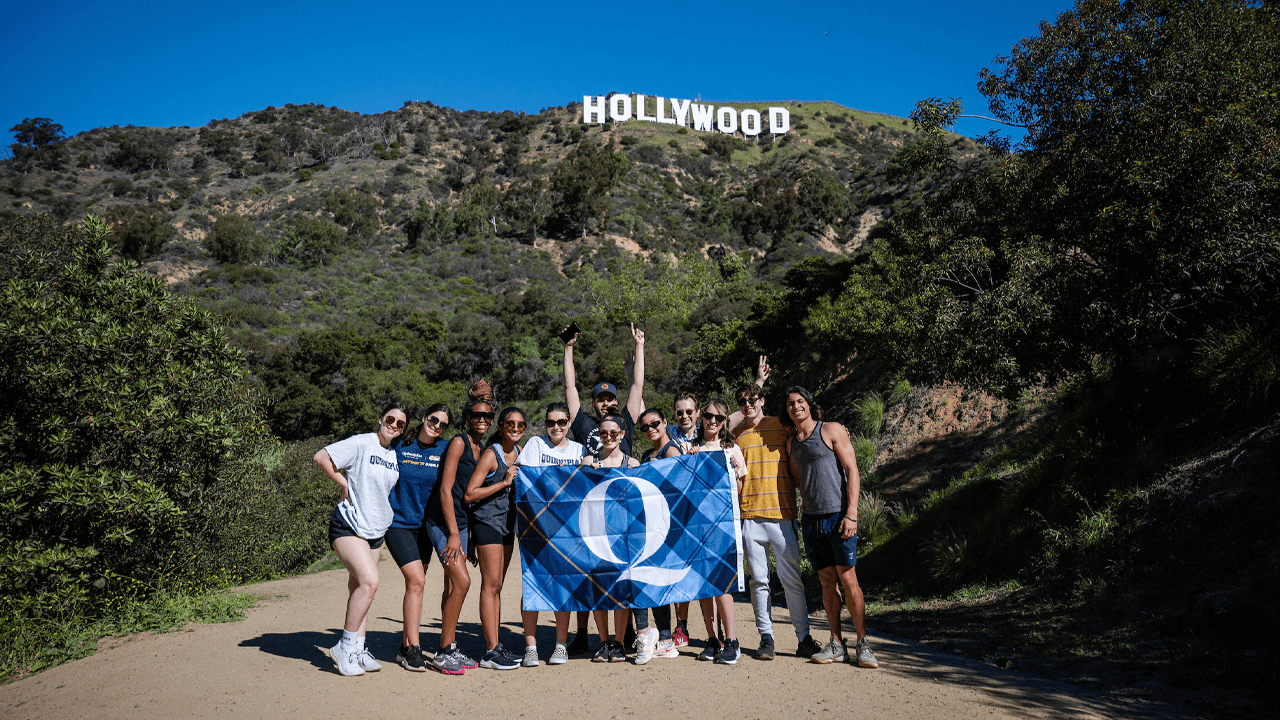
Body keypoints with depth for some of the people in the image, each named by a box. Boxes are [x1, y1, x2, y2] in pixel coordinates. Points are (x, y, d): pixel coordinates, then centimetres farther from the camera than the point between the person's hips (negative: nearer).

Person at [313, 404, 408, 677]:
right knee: (369, 581, -20)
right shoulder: (361, 443, -10)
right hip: (349, 525, -7)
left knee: (359, 589, 10)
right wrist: (344, 483, -9)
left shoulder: (396, 454, 11)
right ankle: (345, 647, -8)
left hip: (376, 531, 7)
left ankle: (357, 650, 16)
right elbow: (321, 457, -15)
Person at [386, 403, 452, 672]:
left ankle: (406, 647, 18)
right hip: (398, 522, -3)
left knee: (415, 584, 8)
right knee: (416, 581, -13)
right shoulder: (400, 445, -5)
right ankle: (413, 649, -5)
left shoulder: (445, 450, 0)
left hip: (425, 524, 3)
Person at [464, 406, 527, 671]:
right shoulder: (491, 454, -13)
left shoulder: (517, 452, 10)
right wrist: (504, 482, -20)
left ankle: (495, 646, 17)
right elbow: (469, 494, -18)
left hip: (507, 524, 8)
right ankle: (491, 652, -4)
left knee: (497, 585, 11)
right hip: (487, 522, -8)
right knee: (490, 585, -7)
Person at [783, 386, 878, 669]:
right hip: (811, 520, 5)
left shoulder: (831, 430, -2)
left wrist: (851, 514, -14)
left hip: (838, 516, -5)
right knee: (827, 582, 7)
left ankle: (863, 645, 2)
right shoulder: (791, 443, 14)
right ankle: (836, 645, 13)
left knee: (848, 579, -7)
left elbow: (852, 470, -7)